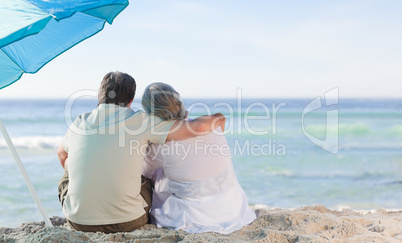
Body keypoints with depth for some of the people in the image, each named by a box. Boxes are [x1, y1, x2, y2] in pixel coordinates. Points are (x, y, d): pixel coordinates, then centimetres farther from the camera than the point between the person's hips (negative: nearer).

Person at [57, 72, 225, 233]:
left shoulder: (79, 124, 2)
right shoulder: (140, 121, -9)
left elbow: (62, 155, 24)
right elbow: (197, 127, -11)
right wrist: (217, 119, 11)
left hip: (78, 222, 2)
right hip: (127, 222, -2)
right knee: (148, 183, 31)